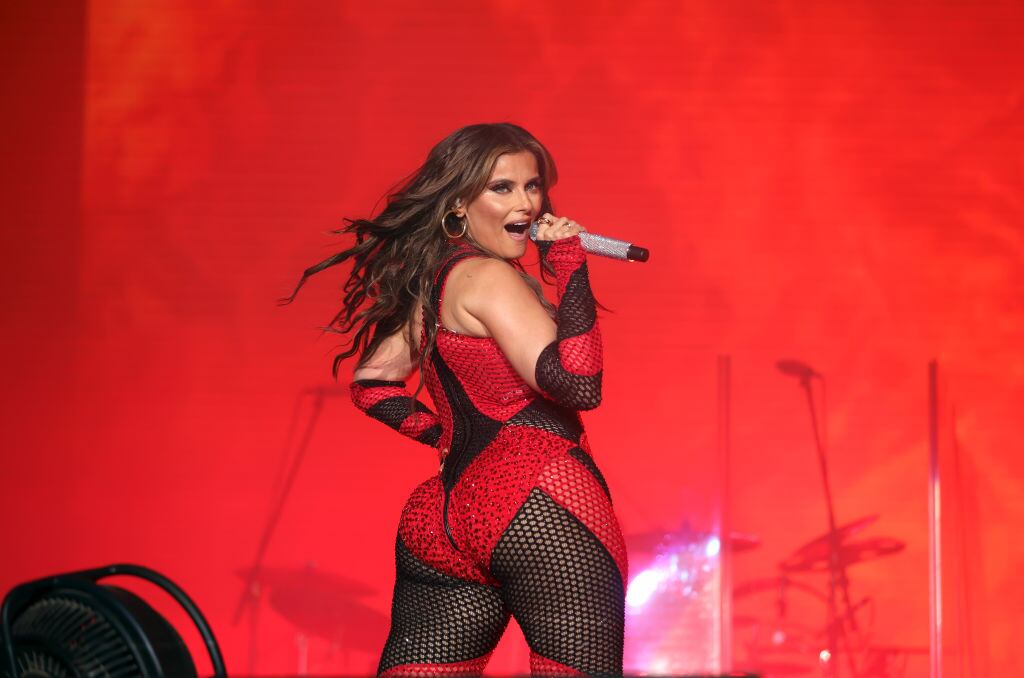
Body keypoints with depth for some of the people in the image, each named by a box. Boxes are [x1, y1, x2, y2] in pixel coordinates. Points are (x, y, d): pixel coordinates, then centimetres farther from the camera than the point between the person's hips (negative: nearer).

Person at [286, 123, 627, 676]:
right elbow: (577, 385, -16)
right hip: (539, 508, -9)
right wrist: (572, 266, -10)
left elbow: (372, 383, 27)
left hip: (443, 522, 9)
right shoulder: (489, 278, -7)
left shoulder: (430, 284, 19)